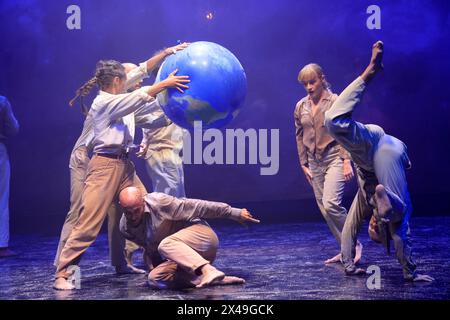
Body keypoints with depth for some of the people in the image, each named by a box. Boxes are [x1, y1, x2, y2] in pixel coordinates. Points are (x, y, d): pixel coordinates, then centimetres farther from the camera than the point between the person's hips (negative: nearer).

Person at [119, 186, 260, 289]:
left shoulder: (158, 202, -20)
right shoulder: (125, 228, -1)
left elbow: (196, 207, -15)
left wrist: (234, 213, -11)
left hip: (201, 234, -7)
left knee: (166, 244, -34)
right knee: (155, 279, -19)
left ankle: (210, 271, -51)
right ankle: (216, 279, -25)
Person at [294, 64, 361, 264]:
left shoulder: (335, 101, -6)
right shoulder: (300, 107, 9)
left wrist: (347, 161, -16)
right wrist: (304, 164, 11)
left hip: (334, 157, -6)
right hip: (315, 162, 6)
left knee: (330, 204, -21)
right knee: (324, 209, 5)